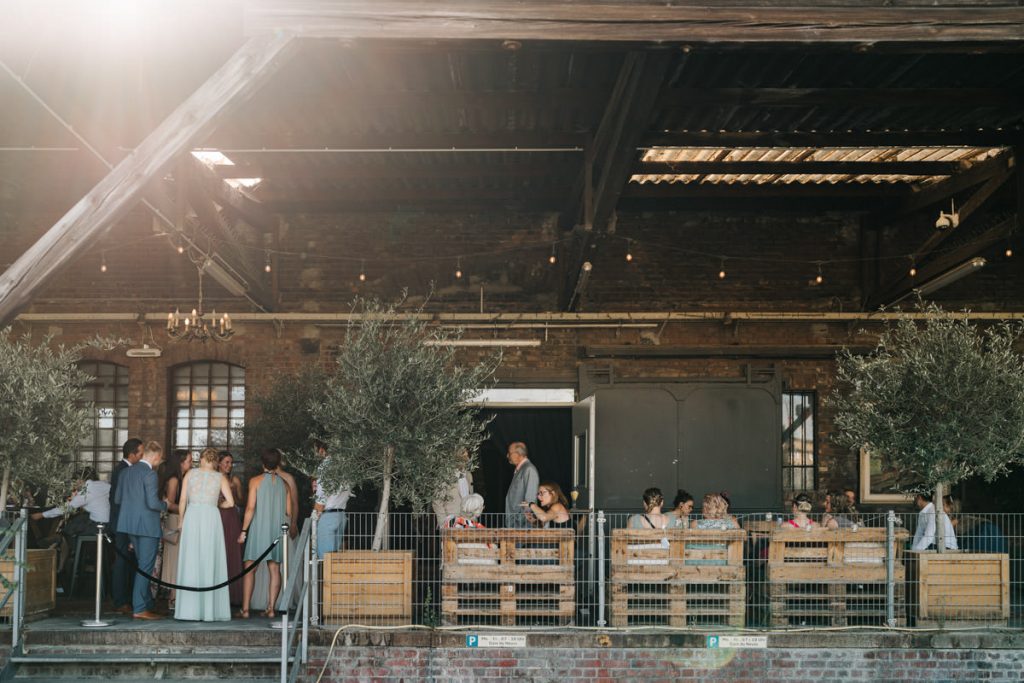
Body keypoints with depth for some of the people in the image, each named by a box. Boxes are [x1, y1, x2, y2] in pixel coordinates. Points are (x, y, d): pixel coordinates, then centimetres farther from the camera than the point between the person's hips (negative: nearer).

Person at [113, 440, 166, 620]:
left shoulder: (126, 472, 8)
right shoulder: (150, 474, -17)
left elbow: (117, 499, 12)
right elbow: (153, 503, -21)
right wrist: (166, 505, -2)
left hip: (130, 524, 8)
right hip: (148, 526, -8)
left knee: (142, 566, 19)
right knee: (145, 567, -2)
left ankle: (147, 604, 26)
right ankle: (139, 609, 0)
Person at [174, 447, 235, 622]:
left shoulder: (190, 474, 10)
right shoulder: (220, 477, 9)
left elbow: (183, 500, 6)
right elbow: (230, 502, 1)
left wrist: (181, 520, 17)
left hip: (192, 515, 0)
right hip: (211, 516, 0)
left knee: (190, 562, 2)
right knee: (210, 563, 2)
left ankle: (190, 609, 1)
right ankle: (209, 610, 0)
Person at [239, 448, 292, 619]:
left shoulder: (255, 481, -3)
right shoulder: (284, 484, 6)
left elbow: (250, 508, -9)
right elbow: (289, 512, 8)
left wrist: (243, 531, -4)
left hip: (258, 529, -3)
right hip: (278, 530, 3)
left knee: (249, 568, 1)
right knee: (274, 570, 5)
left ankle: (245, 609, -4)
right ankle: (271, 608, 2)